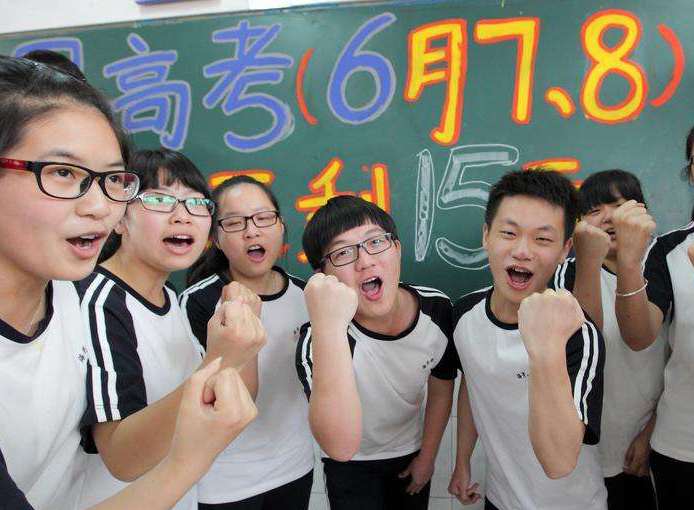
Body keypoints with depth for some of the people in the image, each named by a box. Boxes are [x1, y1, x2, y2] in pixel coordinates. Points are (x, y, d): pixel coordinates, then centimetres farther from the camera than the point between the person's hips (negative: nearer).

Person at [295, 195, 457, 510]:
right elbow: (341, 447, -48)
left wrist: (427, 457, 6)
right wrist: (328, 327, -55)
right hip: (351, 465, -4)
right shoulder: (318, 341, -35)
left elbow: (441, 391, -4)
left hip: (412, 453, 4)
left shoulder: (437, 308, -21)